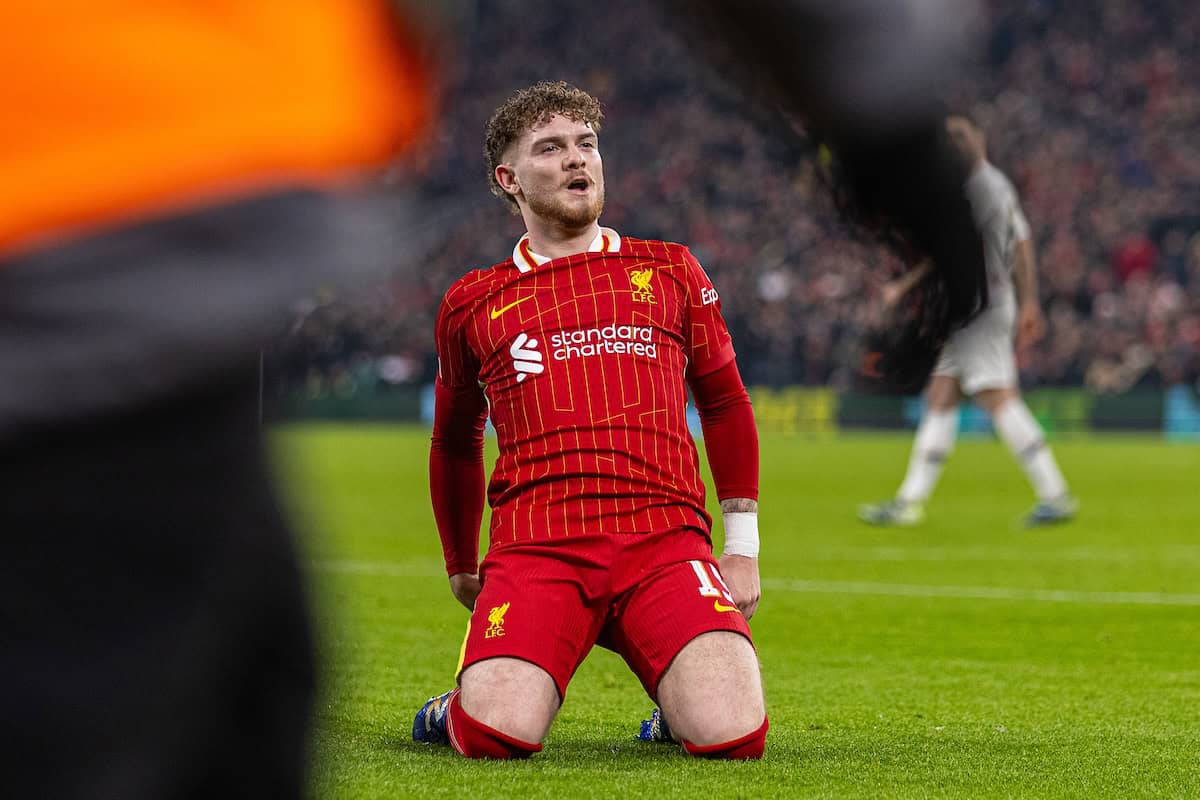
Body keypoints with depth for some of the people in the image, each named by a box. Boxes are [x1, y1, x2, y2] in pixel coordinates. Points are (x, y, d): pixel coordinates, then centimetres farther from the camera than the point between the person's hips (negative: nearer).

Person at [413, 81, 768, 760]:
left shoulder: (670, 272, 17)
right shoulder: (474, 303, 15)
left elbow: (725, 403, 23)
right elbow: (456, 443, 28)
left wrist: (743, 545, 16)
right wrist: (462, 570, 30)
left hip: (666, 540, 1)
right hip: (535, 548, -1)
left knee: (735, 736, -22)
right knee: (495, 739, -26)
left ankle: (678, 706, 16)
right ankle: (460, 707, 13)